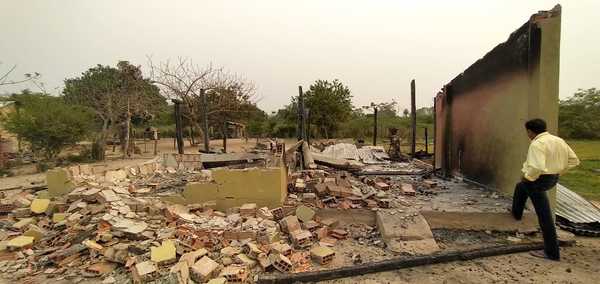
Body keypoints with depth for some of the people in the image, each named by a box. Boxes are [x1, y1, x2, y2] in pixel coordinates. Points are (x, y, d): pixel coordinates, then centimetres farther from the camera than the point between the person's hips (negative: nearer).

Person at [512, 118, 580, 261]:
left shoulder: (537, 144, -22)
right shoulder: (558, 140, 6)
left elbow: (537, 167, -33)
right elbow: (573, 160, 12)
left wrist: (527, 177, -16)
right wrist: (558, 171, 16)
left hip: (538, 180, -10)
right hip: (552, 179, 10)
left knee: (544, 215, 1)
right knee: (520, 187, 33)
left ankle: (552, 252, 13)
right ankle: (516, 213, 49)